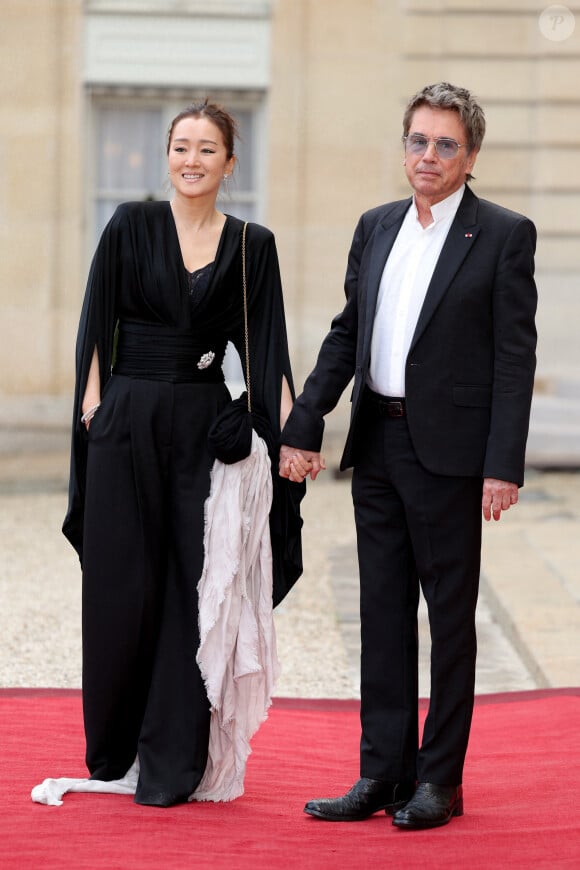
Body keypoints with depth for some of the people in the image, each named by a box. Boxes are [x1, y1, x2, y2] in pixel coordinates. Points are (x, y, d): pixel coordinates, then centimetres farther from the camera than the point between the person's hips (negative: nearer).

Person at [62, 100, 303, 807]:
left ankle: (172, 762, 6)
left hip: (203, 428, 1)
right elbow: (97, 323, 2)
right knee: (121, 585, 3)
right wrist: (93, 403, -8)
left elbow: (266, 349, 4)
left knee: (192, 586, -1)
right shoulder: (131, 227, 3)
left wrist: (291, 428, -8)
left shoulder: (251, 246, 6)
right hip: (125, 423, -1)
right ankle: (111, 750, 20)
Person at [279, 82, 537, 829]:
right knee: (383, 613, 9)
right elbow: (346, 335, 15)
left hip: (448, 452, -6)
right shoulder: (376, 228, 12)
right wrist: (304, 426, 7)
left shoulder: (504, 236, -5)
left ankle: (440, 780, 11)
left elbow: (515, 358, -9)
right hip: (376, 446, 6)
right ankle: (382, 774, 16)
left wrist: (504, 466, -15)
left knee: (450, 614, 3)